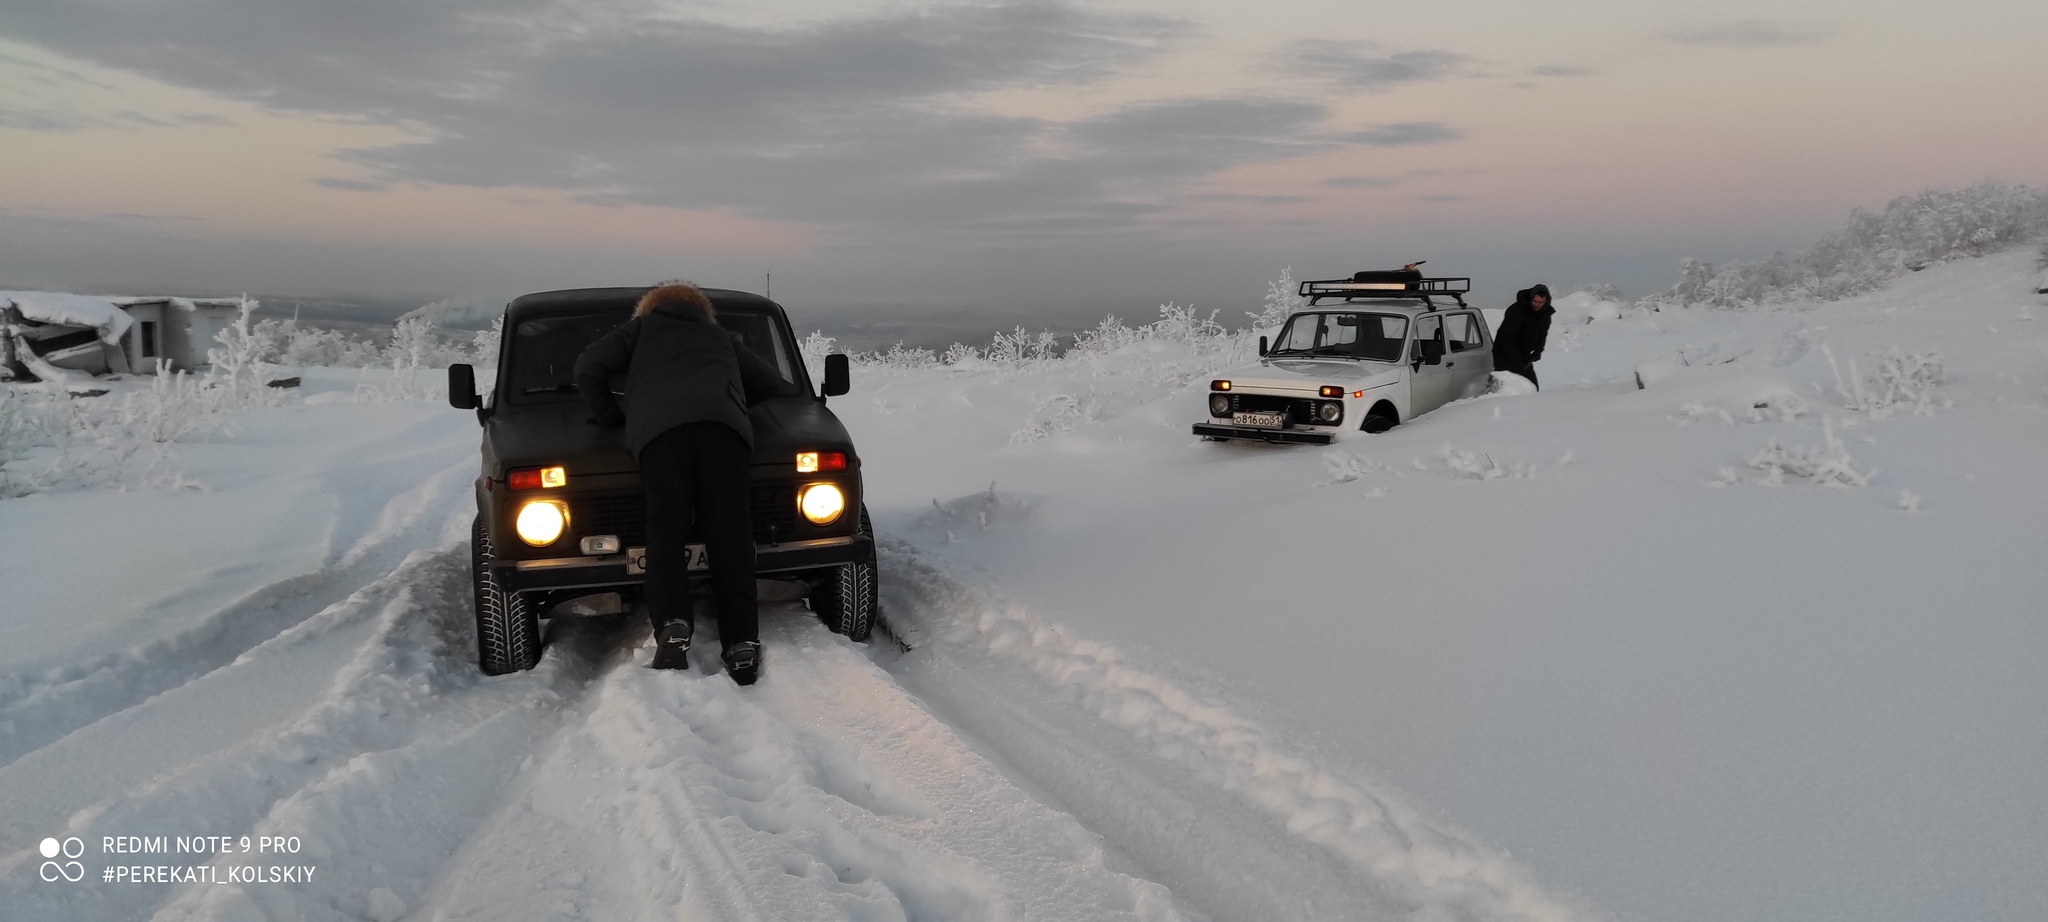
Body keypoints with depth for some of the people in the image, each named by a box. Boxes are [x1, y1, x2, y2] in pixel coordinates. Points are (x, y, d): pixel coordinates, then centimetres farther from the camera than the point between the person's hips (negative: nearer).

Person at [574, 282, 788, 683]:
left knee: (666, 531, -7)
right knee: (730, 537, -5)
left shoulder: (642, 328, 33)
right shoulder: (721, 337, 39)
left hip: (659, 428, -1)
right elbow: (770, 381, 40)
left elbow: (588, 367, 22)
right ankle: (742, 644, -15)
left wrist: (608, 415, 31)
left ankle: (672, 628, -27)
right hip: (723, 425, 2)